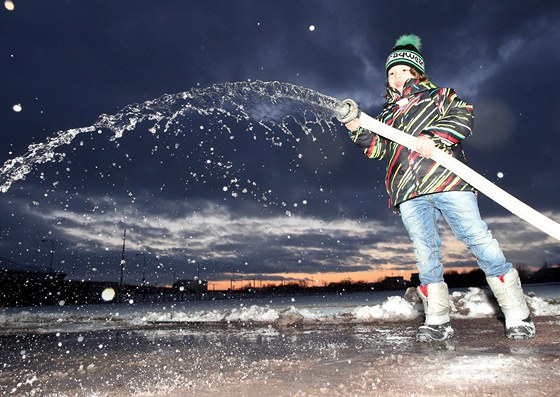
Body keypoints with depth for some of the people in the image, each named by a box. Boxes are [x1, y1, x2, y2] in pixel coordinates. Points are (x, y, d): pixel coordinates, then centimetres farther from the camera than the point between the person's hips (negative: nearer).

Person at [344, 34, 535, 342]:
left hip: (447, 180, -2)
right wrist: (359, 131, -3)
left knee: (479, 241, -7)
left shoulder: (437, 95, 21)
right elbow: (377, 148, 15)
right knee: (425, 254, -1)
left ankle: (518, 316, 4)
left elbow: (463, 117, 4)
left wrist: (433, 135, -12)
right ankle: (437, 321, 8)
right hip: (409, 194, 3)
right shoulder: (386, 115, 29)